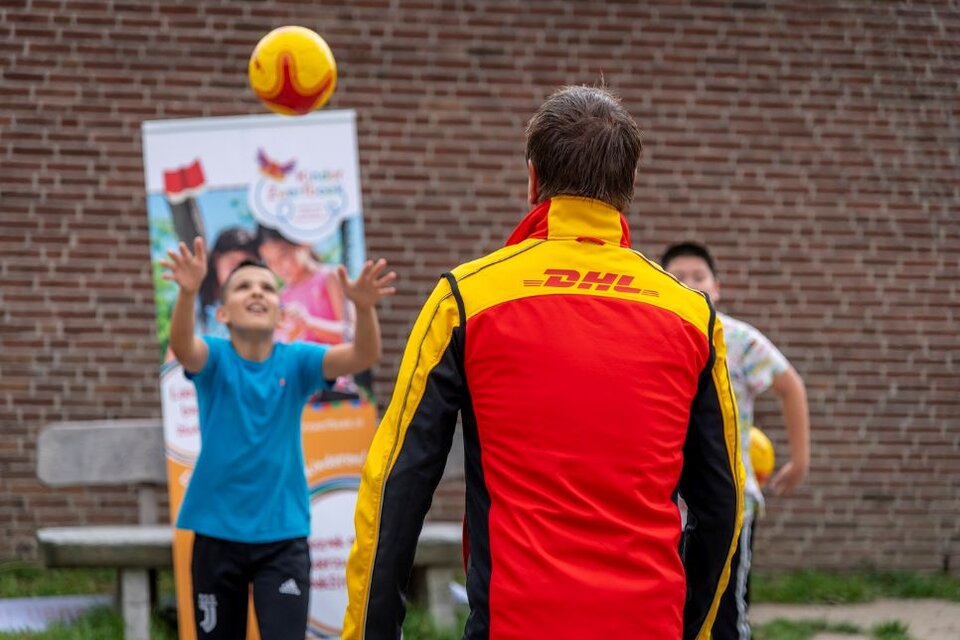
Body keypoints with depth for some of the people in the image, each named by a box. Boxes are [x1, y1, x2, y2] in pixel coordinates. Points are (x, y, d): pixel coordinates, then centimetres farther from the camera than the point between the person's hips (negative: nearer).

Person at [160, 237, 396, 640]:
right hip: (217, 533, 0)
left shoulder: (296, 361, -4)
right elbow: (182, 347, -29)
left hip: (283, 535, 0)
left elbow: (363, 356, -20)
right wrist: (188, 291, -51)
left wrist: (363, 307, -43)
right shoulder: (215, 359, -6)